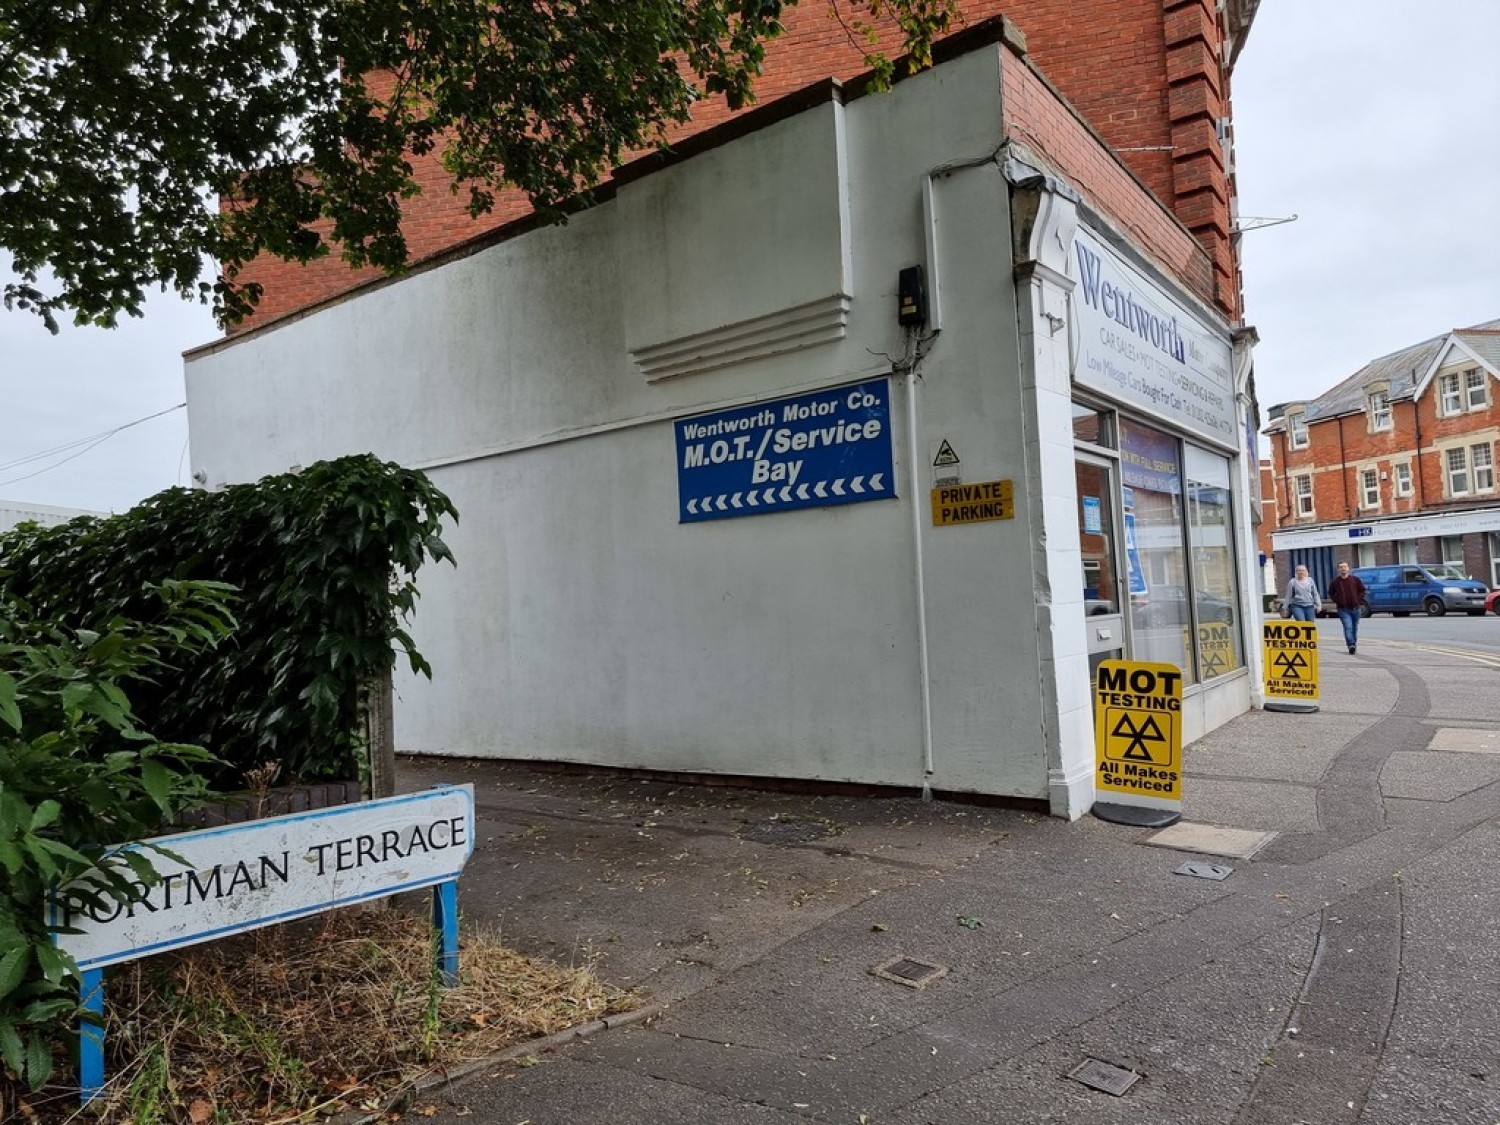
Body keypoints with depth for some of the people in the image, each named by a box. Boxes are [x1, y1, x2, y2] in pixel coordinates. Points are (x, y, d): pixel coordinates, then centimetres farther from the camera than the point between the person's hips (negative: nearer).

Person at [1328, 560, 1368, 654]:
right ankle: (1351, 645, -26)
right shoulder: (1335, 582, -1)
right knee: (1348, 627, -17)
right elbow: (1331, 593, 14)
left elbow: (1362, 590, 11)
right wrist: (1337, 600, 3)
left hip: (1355, 608, 2)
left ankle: (1354, 645, 25)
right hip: (1343, 609, -2)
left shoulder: (1355, 579, 1)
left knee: (1355, 628, 12)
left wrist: (1359, 600, 1)